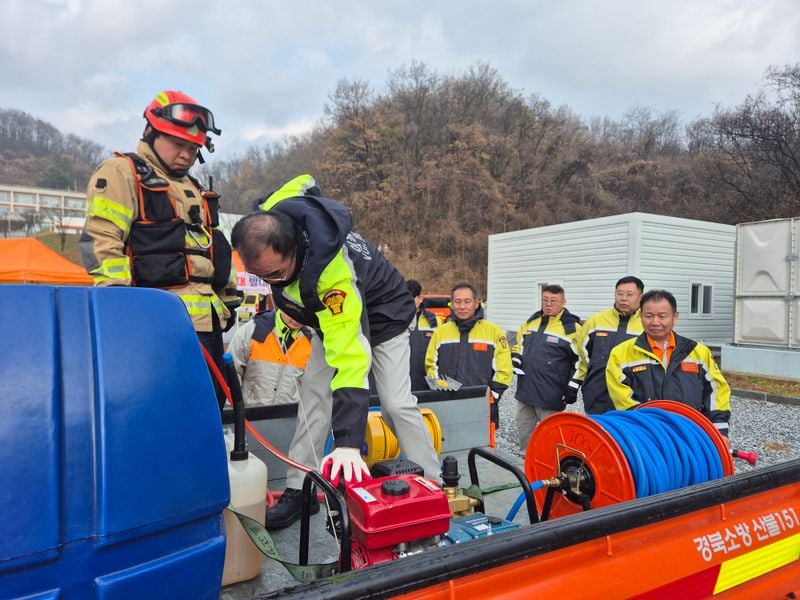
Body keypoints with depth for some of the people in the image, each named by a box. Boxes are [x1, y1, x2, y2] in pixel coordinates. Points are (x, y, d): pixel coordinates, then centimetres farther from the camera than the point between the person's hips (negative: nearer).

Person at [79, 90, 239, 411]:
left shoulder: (194, 189, 25)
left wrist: (228, 297, 24)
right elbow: (100, 242, -12)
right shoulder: (121, 173, -1)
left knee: (212, 397, 14)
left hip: (206, 316, 9)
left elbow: (214, 247, 29)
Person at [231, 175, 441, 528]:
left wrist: (347, 443, -52)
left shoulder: (333, 271, -45)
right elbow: (304, 183, -1)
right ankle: (299, 490, 8)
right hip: (329, 313, 7)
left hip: (380, 315, -7)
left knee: (397, 404, -12)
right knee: (314, 396, 0)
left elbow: (349, 354, -48)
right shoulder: (268, 222, -25)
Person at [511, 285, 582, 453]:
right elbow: (519, 345, 23)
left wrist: (572, 388, -10)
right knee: (523, 427, 17)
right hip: (525, 389, 6)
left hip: (551, 394, -6)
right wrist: (516, 360, 7)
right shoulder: (530, 322, 9)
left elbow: (581, 360, -8)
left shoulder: (571, 327, -10)